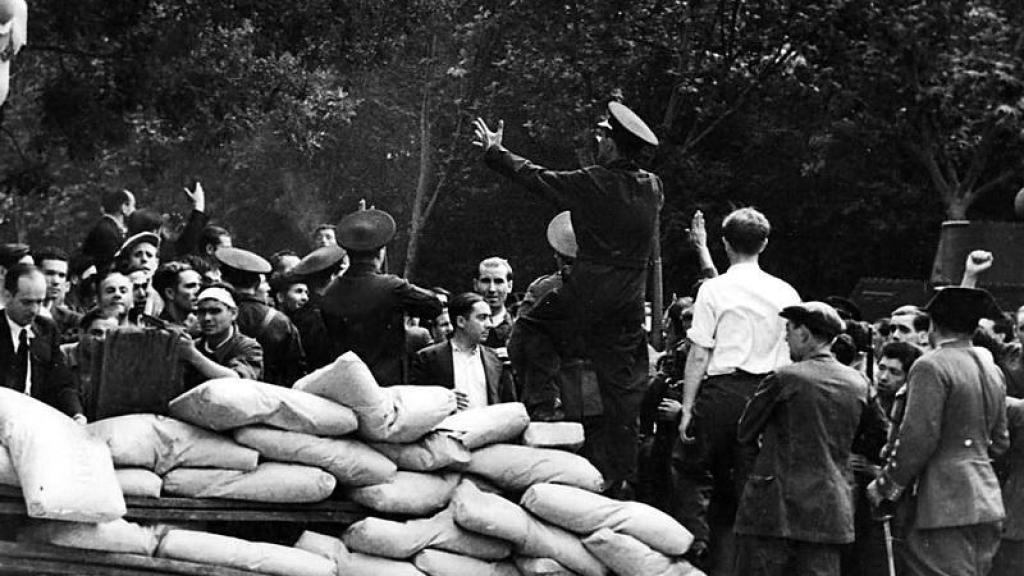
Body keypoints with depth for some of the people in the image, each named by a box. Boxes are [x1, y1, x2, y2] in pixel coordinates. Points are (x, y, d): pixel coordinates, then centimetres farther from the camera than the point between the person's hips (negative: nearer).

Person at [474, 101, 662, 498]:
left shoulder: (592, 184, -11)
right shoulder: (652, 189, 3)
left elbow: (536, 178, 1)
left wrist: (495, 152, 16)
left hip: (585, 303, -5)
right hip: (629, 308, 5)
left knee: (524, 331, 14)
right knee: (622, 391, 8)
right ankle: (621, 478, 9)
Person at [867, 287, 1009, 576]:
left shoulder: (931, 367, -11)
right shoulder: (991, 370, 14)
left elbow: (918, 439, -16)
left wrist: (885, 486, -5)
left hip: (945, 504, -8)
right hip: (987, 502, 8)